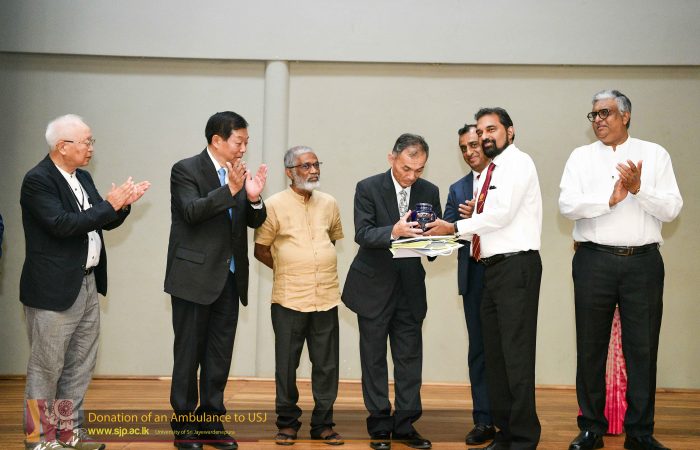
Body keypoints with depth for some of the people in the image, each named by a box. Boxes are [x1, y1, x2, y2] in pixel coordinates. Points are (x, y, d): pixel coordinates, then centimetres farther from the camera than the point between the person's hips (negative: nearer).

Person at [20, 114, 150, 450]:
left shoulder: (82, 177, 12)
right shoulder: (37, 180, -14)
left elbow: (103, 223, 16)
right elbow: (62, 224, -25)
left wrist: (123, 204, -3)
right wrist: (109, 205, -20)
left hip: (87, 284, 9)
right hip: (54, 289, -8)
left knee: (80, 365, 15)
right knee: (46, 368, 4)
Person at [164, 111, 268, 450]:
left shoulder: (239, 175, 8)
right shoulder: (185, 170, -8)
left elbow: (255, 222, 6)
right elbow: (192, 211, -22)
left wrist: (254, 198, -14)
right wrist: (230, 190, -31)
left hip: (229, 278, 6)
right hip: (194, 276, -5)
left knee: (220, 355, 11)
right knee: (189, 354, 5)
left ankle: (212, 423, 22)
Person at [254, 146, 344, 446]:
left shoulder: (329, 203, 8)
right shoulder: (275, 205, -3)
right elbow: (261, 250, 2)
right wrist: (289, 269, 5)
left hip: (326, 297, 3)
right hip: (289, 298, -3)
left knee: (327, 365, 7)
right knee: (287, 364, 6)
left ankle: (323, 424, 20)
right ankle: (287, 422, 21)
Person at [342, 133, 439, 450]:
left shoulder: (429, 192, 3)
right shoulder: (368, 188, -8)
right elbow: (362, 233, -17)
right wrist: (393, 231, -35)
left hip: (411, 286, 3)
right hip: (374, 286, -3)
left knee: (410, 358, 6)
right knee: (374, 358, 6)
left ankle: (405, 424, 17)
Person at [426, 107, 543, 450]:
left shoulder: (518, 162, -5)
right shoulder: (488, 173, 20)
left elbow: (502, 213, -16)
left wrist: (455, 227, -11)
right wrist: (453, 233, 4)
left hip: (517, 266, -9)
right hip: (492, 268, 9)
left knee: (516, 356, -7)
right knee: (494, 354, 11)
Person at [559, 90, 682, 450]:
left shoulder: (654, 154, 7)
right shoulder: (581, 157, 8)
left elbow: (672, 209, -1)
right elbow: (567, 205, -6)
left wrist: (639, 189, -16)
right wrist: (610, 199, -15)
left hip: (643, 261, 0)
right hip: (594, 261, 1)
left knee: (642, 348, 4)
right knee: (591, 347, 6)